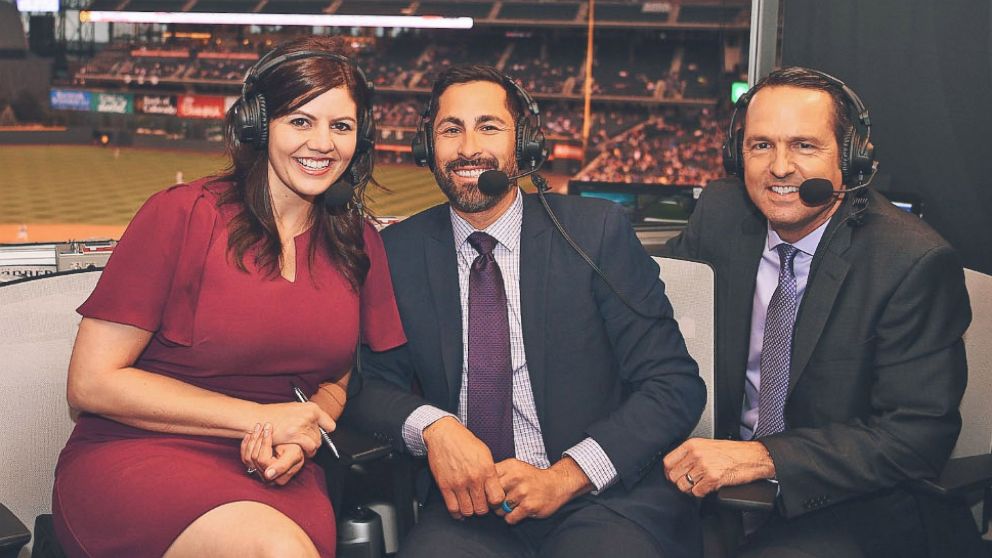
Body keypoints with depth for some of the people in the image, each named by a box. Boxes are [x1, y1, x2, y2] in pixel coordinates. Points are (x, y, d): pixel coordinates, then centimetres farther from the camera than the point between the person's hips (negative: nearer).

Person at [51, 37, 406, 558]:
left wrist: (301, 435, -6)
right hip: (135, 456, -4)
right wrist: (261, 418, -10)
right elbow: (91, 382, -8)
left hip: (274, 475, 4)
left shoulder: (359, 243, 10)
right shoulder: (181, 214, -6)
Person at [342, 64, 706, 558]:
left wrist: (566, 476, -15)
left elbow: (675, 386, -3)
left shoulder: (597, 231, -1)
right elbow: (372, 384, 8)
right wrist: (432, 426, -15)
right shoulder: (398, 252, 6)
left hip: (605, 495, -1)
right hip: (467, 501, 2)